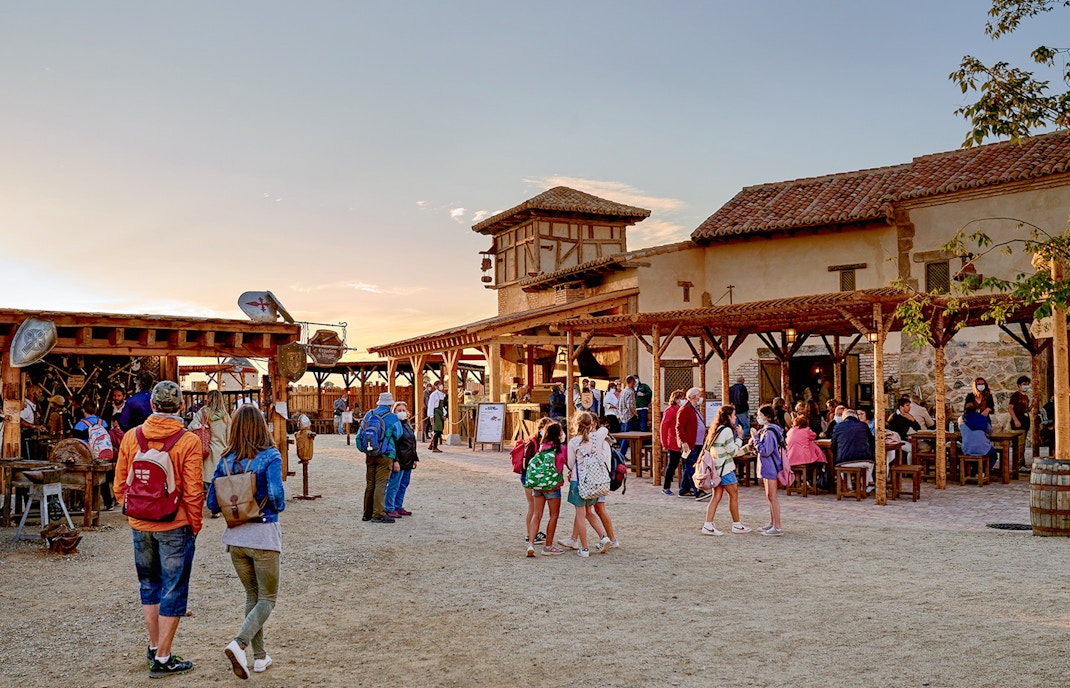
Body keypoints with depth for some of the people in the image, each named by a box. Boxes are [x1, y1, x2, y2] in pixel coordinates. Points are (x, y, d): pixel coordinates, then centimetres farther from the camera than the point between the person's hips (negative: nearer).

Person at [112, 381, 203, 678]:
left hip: (140, 526, 5)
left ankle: (154, 646, 32)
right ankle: (162, 659, 10)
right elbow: (193, 491, -14)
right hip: (175, 526, -5)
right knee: (173, 591, 6)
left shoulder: (131, 437, -1)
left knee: (149, 586, 21)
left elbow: (119, 486, 5)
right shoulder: (188, 441, -14)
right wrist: (195, 525, -1)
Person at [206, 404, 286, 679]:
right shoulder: (270, 456, -11)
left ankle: (260, 656, 21)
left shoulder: (225, 461, 2)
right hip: (264, 534, -4)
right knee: (267, 599, 8)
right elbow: (275, 493, -22)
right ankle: (238, 644, -14)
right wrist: (279, 507, -1)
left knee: (252, 595, 19)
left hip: (236, 536, 4)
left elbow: (213, 504, 2)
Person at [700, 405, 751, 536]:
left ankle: (708, 525, 1)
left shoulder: (716, 429, 13)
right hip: (725, 468, -8)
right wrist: (739, 437, -3)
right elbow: (732, 451, -12)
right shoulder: (727, 430, -14)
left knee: (717, 496, 7)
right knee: (734, 495, 5)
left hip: (715, 467, 8)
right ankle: (737, 525, 15)